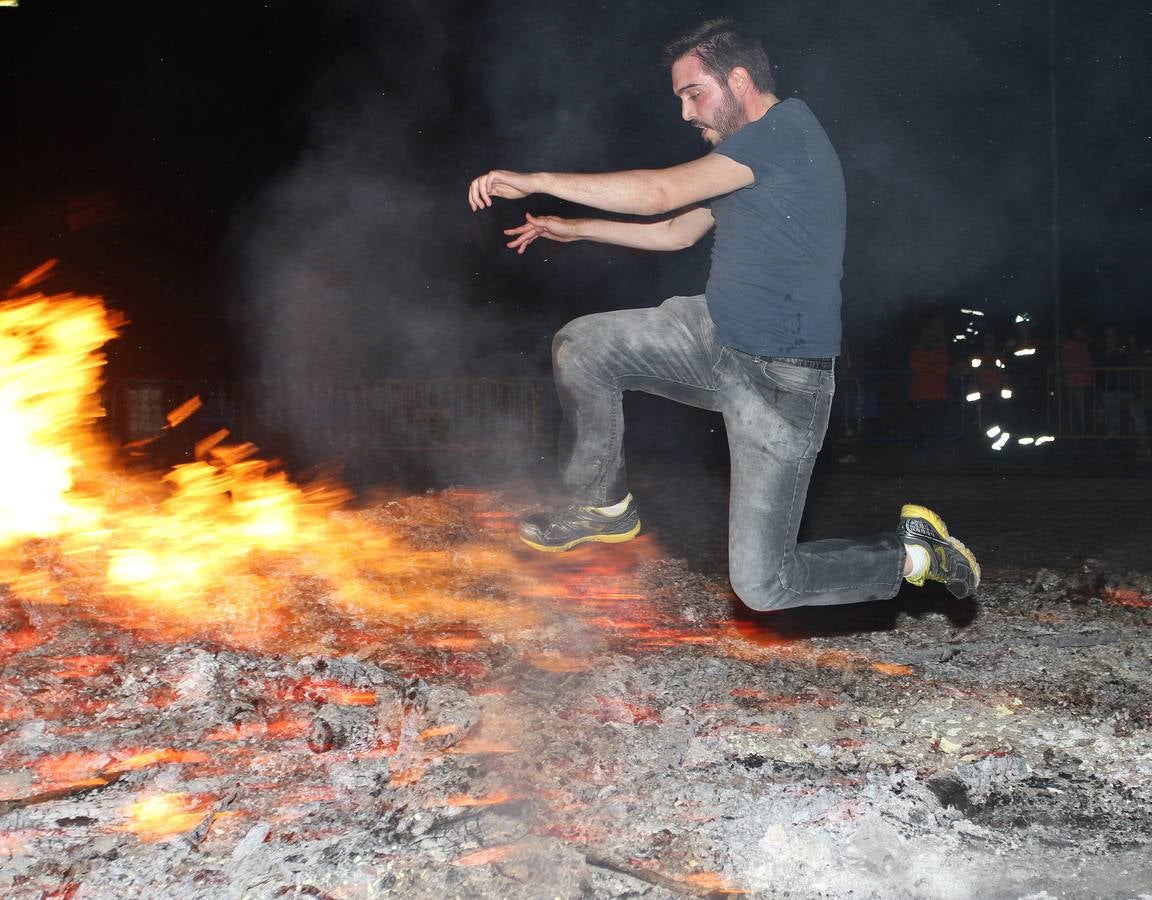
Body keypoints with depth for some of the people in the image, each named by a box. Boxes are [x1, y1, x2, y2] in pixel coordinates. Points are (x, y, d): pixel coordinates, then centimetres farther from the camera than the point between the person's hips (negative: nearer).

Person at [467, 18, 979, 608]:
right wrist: (571, 229, 21)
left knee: (761, 586, -9)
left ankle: (914, 553, 13)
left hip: (781, 378, -9)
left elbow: (661, 192, -22)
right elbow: (676, 231, 25)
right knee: (580, 347, 2)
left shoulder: (787, 127, -17)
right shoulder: (747, 151, 14)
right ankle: (605, 506, 17)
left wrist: (534, 180, -17)